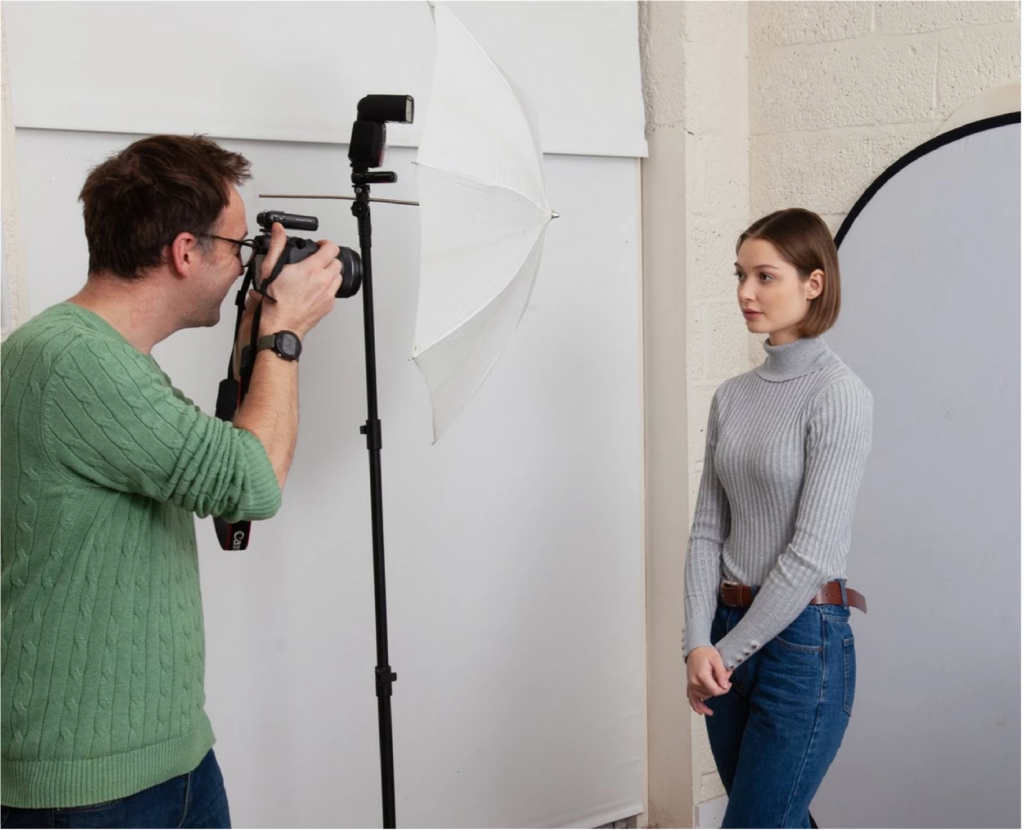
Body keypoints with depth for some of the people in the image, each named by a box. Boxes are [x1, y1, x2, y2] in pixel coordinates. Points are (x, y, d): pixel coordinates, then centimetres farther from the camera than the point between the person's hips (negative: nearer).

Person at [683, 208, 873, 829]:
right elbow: (708, 529, 6)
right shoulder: (732, 396, 8)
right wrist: (699, 642, -7)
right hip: (730, 633, 7)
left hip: (802, 640, -7)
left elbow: (813, 552, -16)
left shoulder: (839, 396, -12)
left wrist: (729, 652, -11)